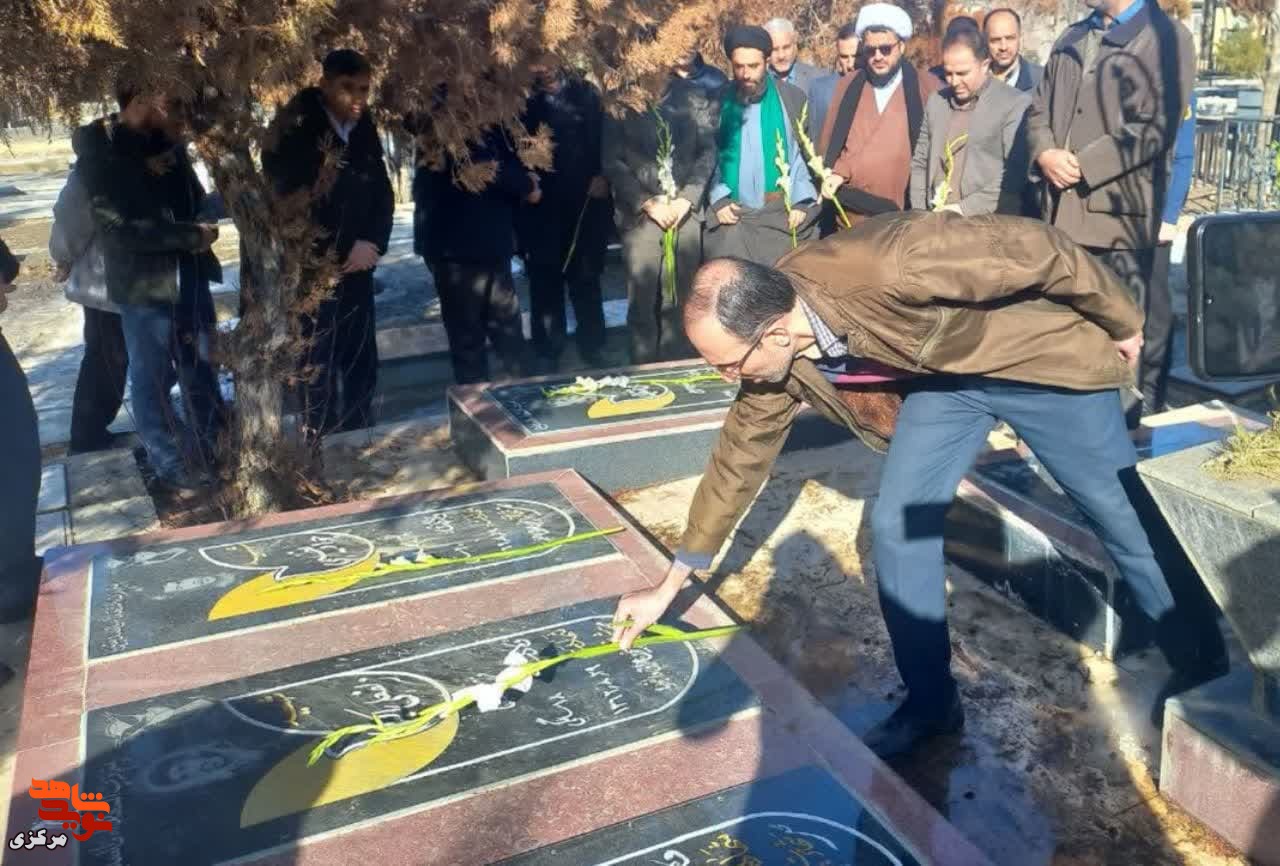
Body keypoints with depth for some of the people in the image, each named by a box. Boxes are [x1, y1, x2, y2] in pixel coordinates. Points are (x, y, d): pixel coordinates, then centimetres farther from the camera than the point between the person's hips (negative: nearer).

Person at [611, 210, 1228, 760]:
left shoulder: (888, 268, -41)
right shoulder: (774, 350, -18)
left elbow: (1034, 248, -27)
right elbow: (738, 457, -5)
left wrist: (1120, 325, -9)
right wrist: (668, 586, 0)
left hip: (1039, 357, -5)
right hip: (944, 378, 5)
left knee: (1127, 520, 5)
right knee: (896, 525, -7)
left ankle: (1206, 678, 30)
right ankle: (930, 702, 12)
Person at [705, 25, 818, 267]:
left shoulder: (792, 97, 3)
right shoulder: (718, 101, 4)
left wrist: (800, 201, -6)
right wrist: (717, 199, -5)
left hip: (781, 212, 0)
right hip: (731, 213, 0)